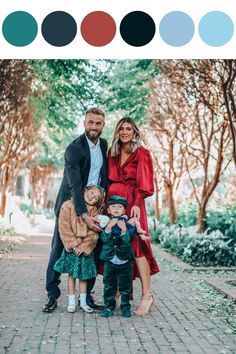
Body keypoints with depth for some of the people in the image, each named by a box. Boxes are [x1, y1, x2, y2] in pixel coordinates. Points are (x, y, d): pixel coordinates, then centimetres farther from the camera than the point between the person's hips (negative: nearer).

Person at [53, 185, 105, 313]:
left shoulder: (95, 212, 1)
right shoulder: (68, 206, -5)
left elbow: (94, 233, -5)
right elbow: (64, 228, -10)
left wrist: (83, 246, -15)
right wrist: (74, 244, -15)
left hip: (85, 248, 2)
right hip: (71, 247, -2)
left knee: (83, 275, 9)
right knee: (71, 274, 4)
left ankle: (83, 302, 20)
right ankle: (71, 302, 14)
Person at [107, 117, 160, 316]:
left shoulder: (141, 154, 1)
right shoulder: (112, 153, 18)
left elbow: (144, 183, -8)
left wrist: (136, 204, -21)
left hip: (132, 203, -6)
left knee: (136, 246, -12)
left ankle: (147, 295, -8)